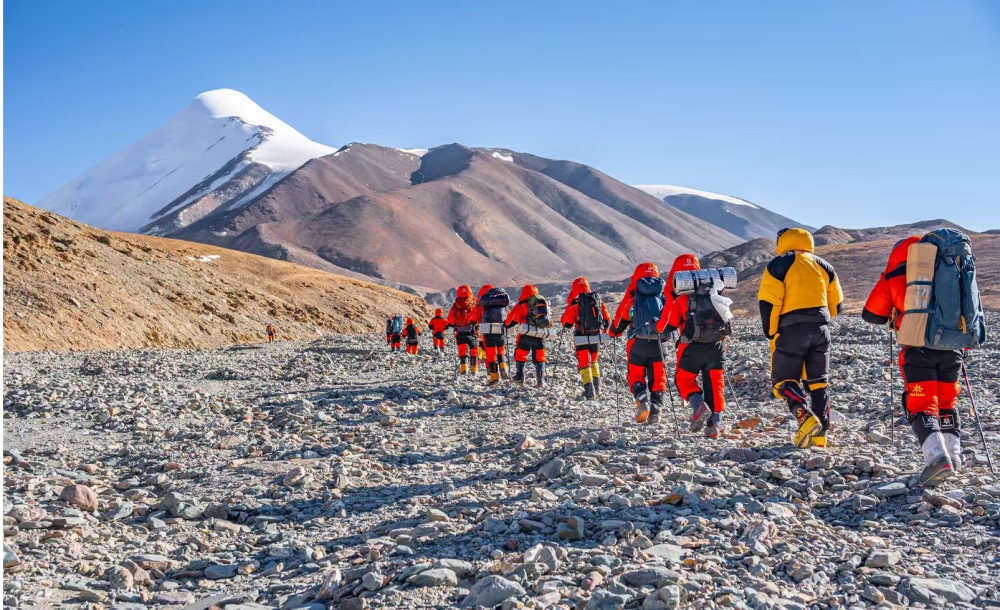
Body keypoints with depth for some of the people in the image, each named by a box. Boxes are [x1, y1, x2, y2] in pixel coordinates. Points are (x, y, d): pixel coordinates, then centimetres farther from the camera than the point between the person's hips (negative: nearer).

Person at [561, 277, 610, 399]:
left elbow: (566, 323, -4)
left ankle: (589, 392, -5)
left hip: (582, 338, -4)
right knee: (593, 361, 24)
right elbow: (607, 319, 10)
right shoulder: (598, 300, 4)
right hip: (596, 337, 4)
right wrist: (603, 330, 28)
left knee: (584, 364, 3)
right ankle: (597, 388, 25)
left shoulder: (574, 303, -9)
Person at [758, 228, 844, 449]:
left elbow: (768, 302, -9)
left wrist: (771, 333, 1)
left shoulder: (779, 265, -1)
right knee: (818, 382, 12)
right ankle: (820, 433, 7)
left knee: (784, 380, 2)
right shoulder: (823, 266, 15)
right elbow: (837, 304, 17)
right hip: (821, 329, 5)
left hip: (792, 330, -5)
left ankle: (806, 416, -22)